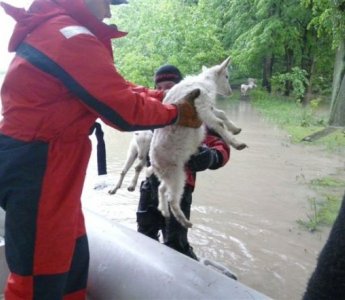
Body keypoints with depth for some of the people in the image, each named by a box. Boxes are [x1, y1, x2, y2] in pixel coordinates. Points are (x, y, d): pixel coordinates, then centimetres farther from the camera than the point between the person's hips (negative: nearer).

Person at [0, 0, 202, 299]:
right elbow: (124, 109, -18)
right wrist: (175, 114, -2)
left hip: (38, 162, 10)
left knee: (72, 259, 19)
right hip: (37, 167, -10)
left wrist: (166, 97, 8)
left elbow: (113, 88, 15)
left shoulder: (52, 30, 16)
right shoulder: (70, 36, -18)